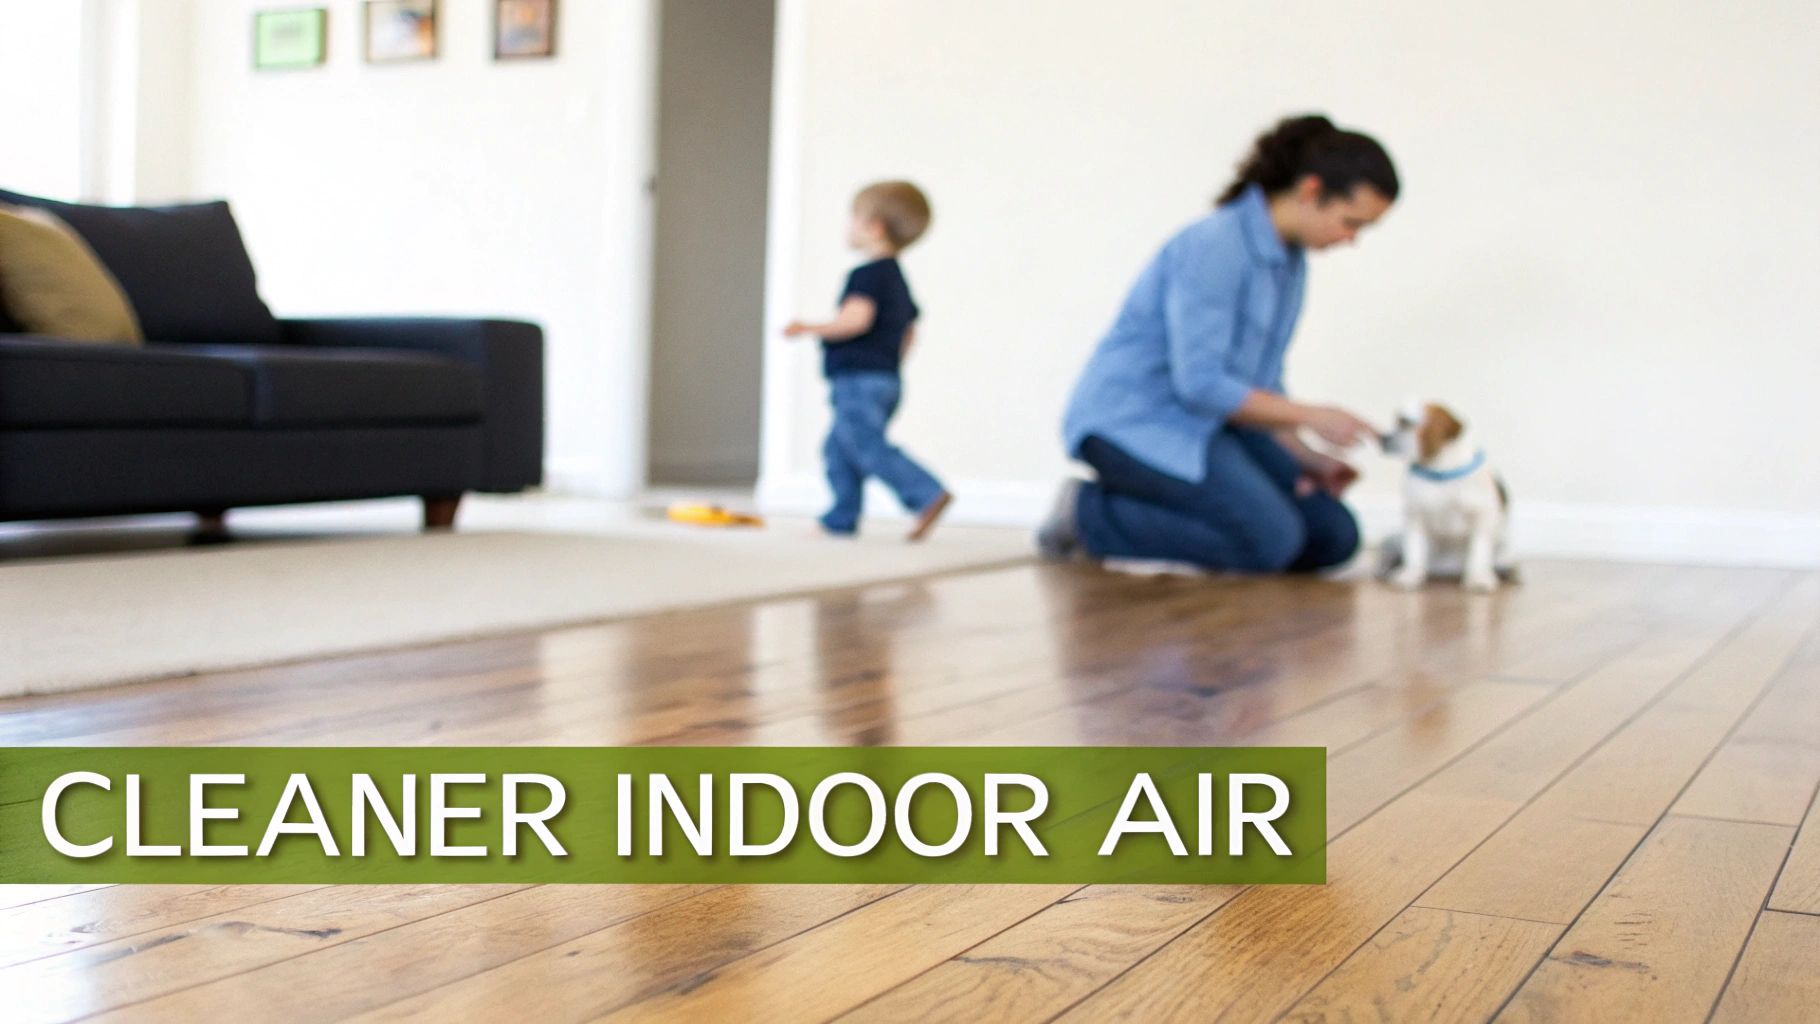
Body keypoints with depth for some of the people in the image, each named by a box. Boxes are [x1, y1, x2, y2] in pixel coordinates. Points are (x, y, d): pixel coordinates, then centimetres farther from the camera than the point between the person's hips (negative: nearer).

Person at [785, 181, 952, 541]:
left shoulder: (867, 275, -12)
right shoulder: (897, 279, 20)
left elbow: (856, 319, -25)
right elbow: (908, 333, 25)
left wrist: (810, 329, -17)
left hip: (858, 379, -10)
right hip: (887, 378, 10)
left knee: (870, 447, -16)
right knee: (839, 450, 14)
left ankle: (929, 495, -24)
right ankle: (841, 519, 14)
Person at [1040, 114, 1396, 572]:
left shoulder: (1290, 264, 8)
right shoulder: (1214, 246, -20)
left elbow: (1261, 384, 16)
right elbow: (1200, 383, -25)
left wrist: (1304, 458, 1)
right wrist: (1310, 416, -19)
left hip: (1206, 422, 9)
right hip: (1132, 419, -9)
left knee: (1335, 536, -2)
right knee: (1271, 540, -25)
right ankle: (1091, 513, -8)